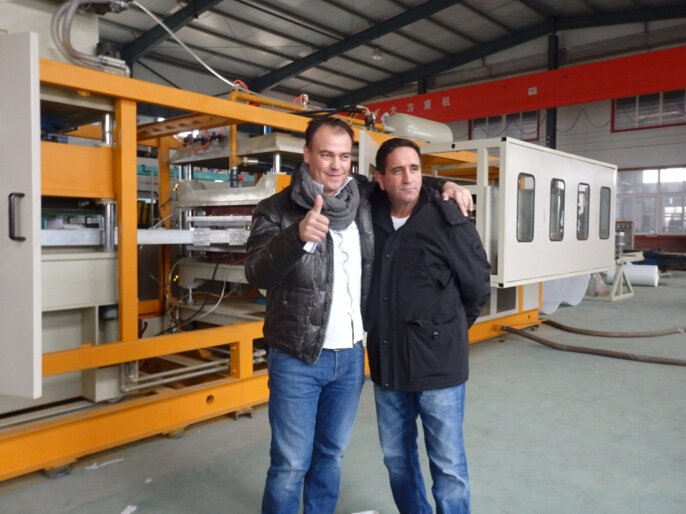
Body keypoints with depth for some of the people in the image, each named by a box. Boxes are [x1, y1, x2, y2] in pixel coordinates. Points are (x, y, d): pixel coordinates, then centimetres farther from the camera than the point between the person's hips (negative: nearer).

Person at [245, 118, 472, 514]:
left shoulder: (364, 197, 2)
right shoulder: (278, 210, -10)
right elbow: (257, 274, -24)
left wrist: (444, 187, 1)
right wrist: (298, 236, -42)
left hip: (351, 355, 4)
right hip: (297, 359, -4)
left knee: (331, 455, 20)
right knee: (291, 464, 5)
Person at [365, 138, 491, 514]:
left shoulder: (450, 223, -13)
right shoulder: (370, 216, -2)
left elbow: (478, 289, -4)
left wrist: (447, 330, 8)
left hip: (438, 364, -4)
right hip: (386, 363, 5)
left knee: (448, 466, 8)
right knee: (397, 458, 20)